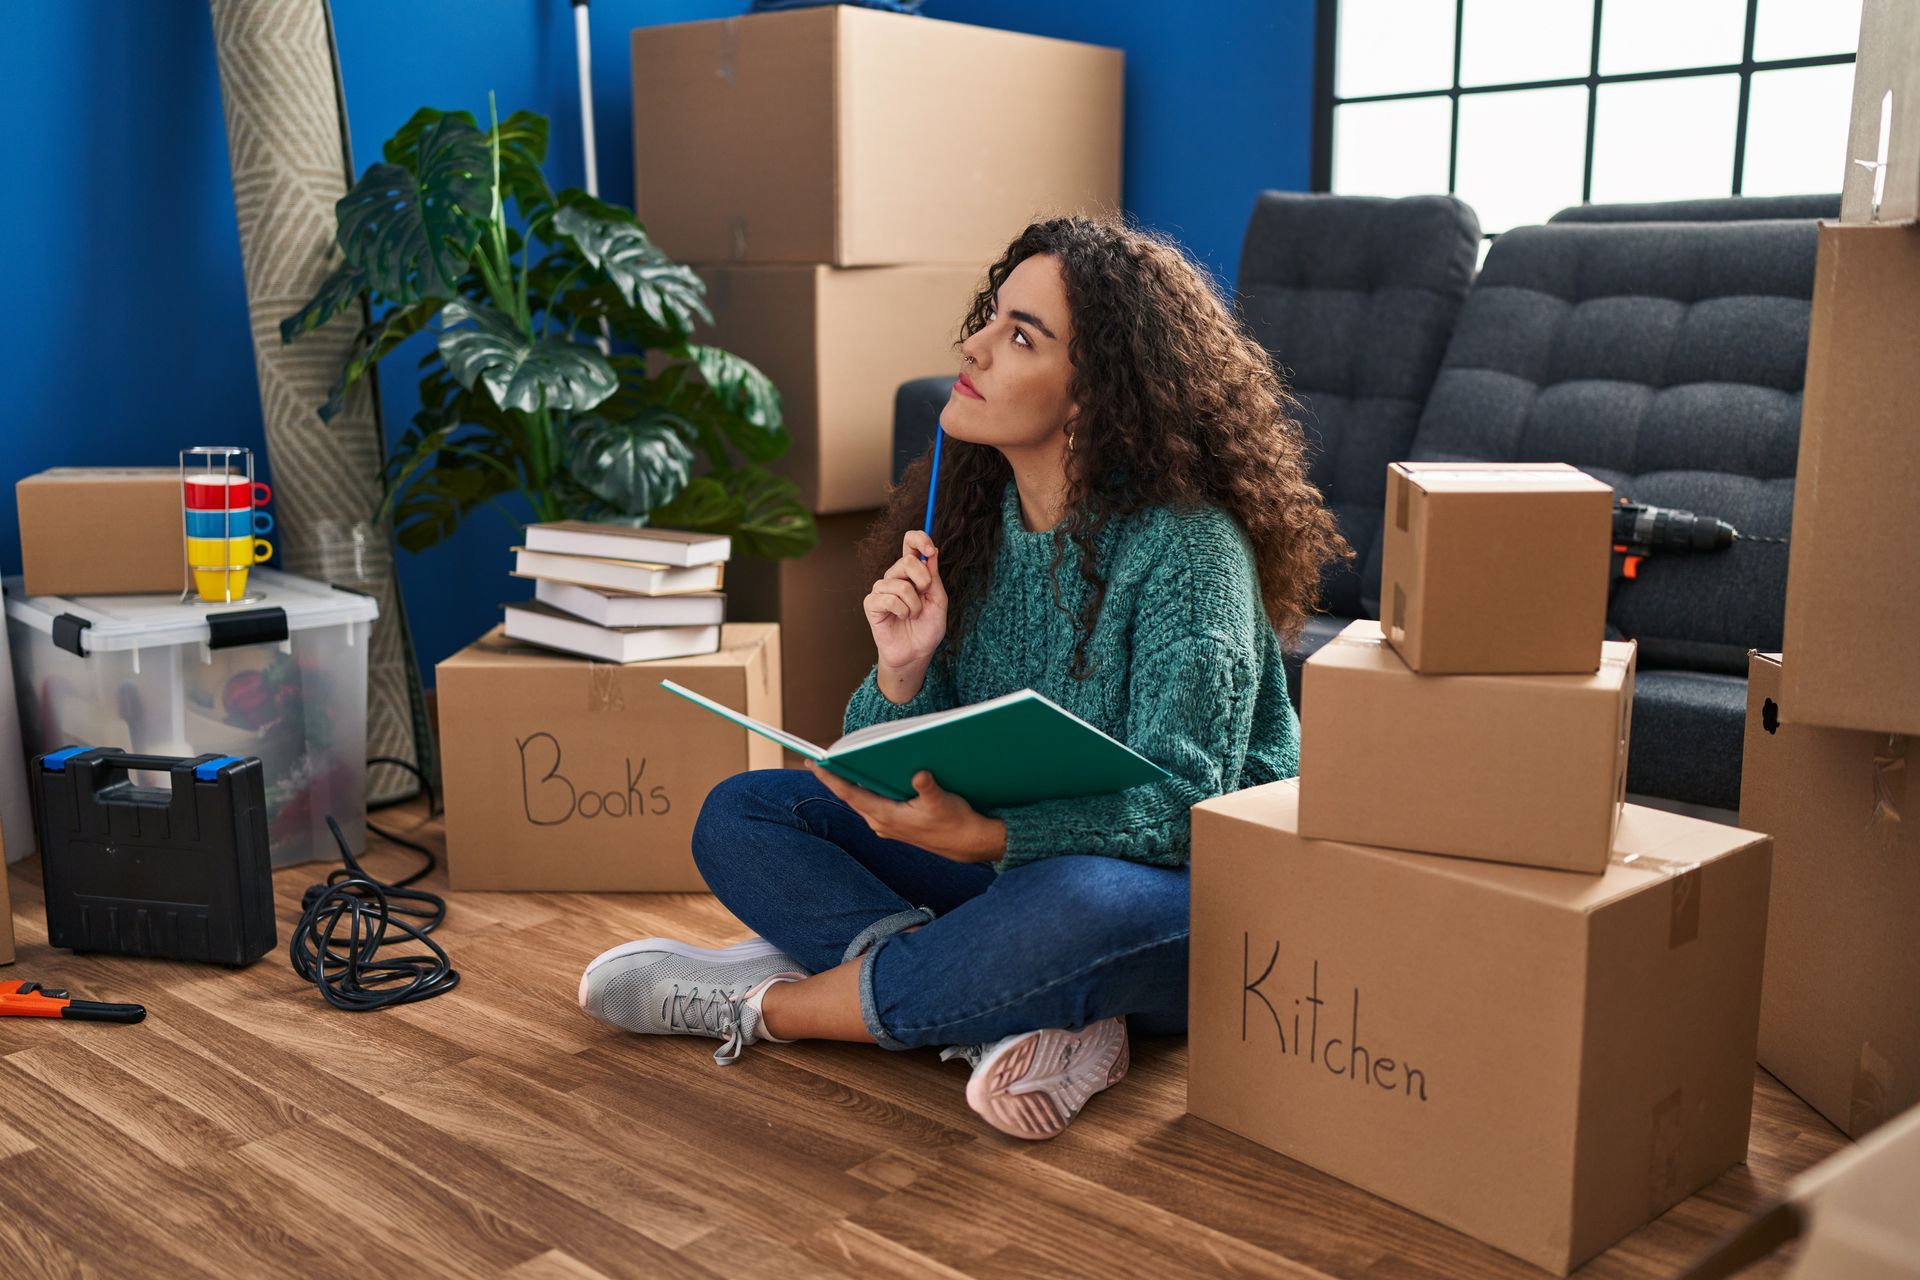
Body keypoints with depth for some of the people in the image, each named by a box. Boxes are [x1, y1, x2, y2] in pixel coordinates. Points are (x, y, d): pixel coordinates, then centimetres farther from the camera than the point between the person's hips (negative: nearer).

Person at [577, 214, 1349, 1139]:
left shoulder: (1184, 547, -20)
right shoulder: (970, 515, 0)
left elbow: (1179, 811, -23)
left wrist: (980, 837, -37)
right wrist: (903, 673, -22)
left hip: (1189, 904, -6)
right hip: (1002, 867, 7)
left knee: (1078, 905, -41)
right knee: (740, 817, -4)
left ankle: (762, 1005, -15)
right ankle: (1013, 1019, -22)